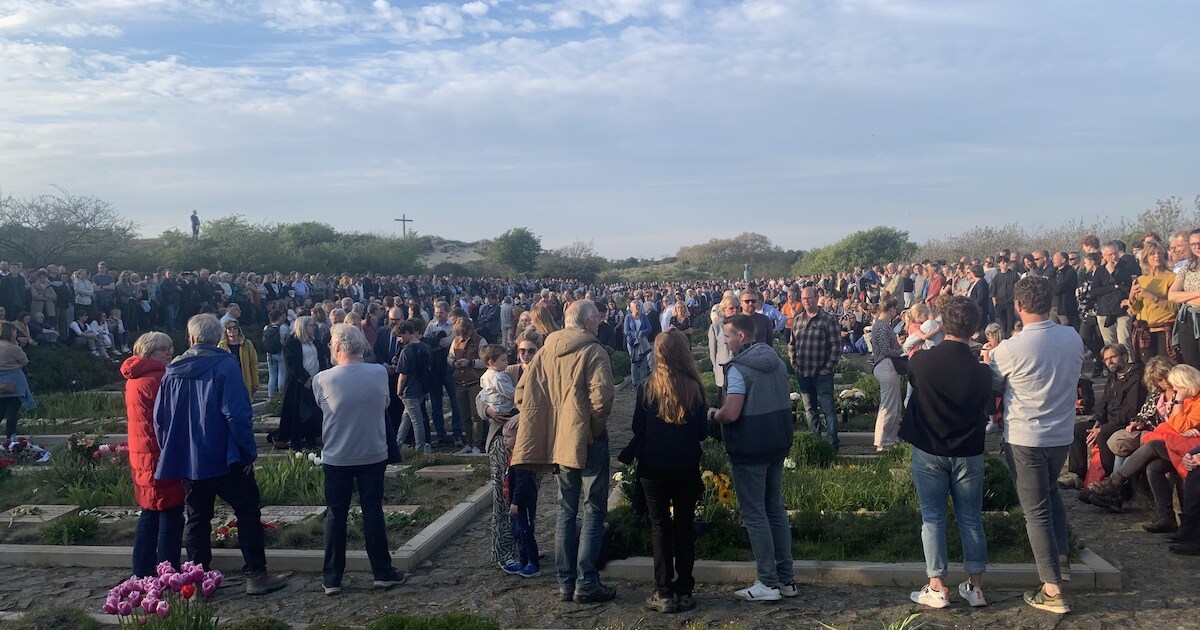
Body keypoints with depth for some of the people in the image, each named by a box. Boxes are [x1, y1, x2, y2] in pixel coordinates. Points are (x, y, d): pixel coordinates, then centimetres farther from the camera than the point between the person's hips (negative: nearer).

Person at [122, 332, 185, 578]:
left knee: (149, 513, 17)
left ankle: (142, 571, 23)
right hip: (160, 454, -10)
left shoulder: (133, 379, 13)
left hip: (141, 455, 10)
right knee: (171, 514, -2)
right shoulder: (158, 378, -17)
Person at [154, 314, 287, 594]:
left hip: (186, 460, 5)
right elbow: (237, 413, -19)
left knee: (197, 518, 13)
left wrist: (171, 452, 19)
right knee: (248, 513, 5)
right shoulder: (224, 365, -11)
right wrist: (248, 452, -12)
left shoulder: (173, 370, 5)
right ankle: (256, 574, 6)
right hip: (223, 458, -5)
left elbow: (159, 417, 10)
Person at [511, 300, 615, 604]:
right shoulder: (593, 351, -12)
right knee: (594, 512, 4)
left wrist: (549, 425, 11)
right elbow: (602, 397, -24)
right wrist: (597, 426, -8)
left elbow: (523, 394, 6)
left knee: (566, 511, 15)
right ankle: (586, 583, 4)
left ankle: (565, 582, 19)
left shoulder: (546, 351, 7)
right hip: (587, 441, -6)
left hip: (558, 441, 6)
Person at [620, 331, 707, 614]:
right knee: (684, 526, 11)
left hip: (654, 468, -1)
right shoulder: (695, 387, -7)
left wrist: (630, 454, 13)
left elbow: (638, 429, -4)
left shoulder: (648, 387, -9)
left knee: (660, 527, 8)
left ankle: (664, 594, 9)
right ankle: (684, 592, 15)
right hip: (687, 468, 1)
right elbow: (703, 431, -1)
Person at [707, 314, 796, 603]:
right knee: (776, 509, 16)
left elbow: (731, 414, -26)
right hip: (777, 445, 8)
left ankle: (768, 583, 6)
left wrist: (713, 415, -6)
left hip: (749, 450, -8)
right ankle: (786, 578, 22)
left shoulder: (739, 368, -18)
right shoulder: (777, 362, 8)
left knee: (754, 515, 1)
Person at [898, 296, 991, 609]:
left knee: (933, 518, 7)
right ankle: (975, 586, 21)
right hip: (968, 453, 1)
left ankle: (937, 588, 10)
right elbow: (983, 410, 2)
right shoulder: (981, 371, -13)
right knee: (970, 518, 13)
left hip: (929, 451, -1)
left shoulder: (921, 360, -14)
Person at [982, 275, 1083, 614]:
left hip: (1025, 438, -5)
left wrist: (988, 360, 16)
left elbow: (993, 384, -3)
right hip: (1063, 434, 5)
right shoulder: (1073, 338, -5)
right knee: (1050, 490, 31)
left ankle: (1053, 590, 9)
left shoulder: (1010, 348, -21)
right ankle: (1060, 556, 35)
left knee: (1036, 510, 4)